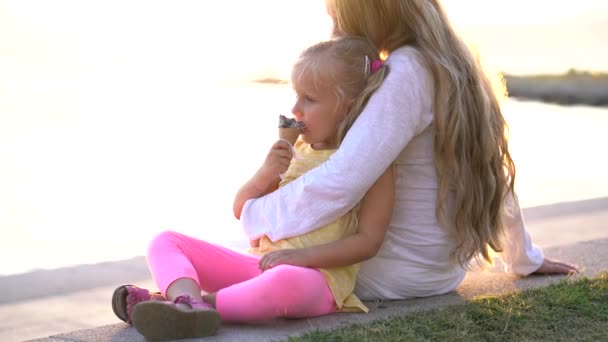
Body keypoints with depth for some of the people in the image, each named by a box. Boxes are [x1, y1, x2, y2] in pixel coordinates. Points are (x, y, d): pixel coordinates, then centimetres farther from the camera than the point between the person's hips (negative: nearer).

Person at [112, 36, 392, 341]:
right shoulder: (297, 150, 18)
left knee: (286, 281, -44)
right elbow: (242, 210, 20)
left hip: (319, 276, -7)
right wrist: (265, 175, -1)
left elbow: (368, 241, -11)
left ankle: (192, 304, -36)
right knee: (165, 242, -5)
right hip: (260, 262, 7)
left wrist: (301, 255, -21)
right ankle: (187, 298, -37)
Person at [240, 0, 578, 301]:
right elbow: (493, 177, 12)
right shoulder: (456, 66, 3)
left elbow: (338, 186, -30)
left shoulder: (407, 72, -23)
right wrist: (525, 257, 24)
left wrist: (255, 215, -15)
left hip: (402, 275, -9)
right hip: (446, 267, 9)